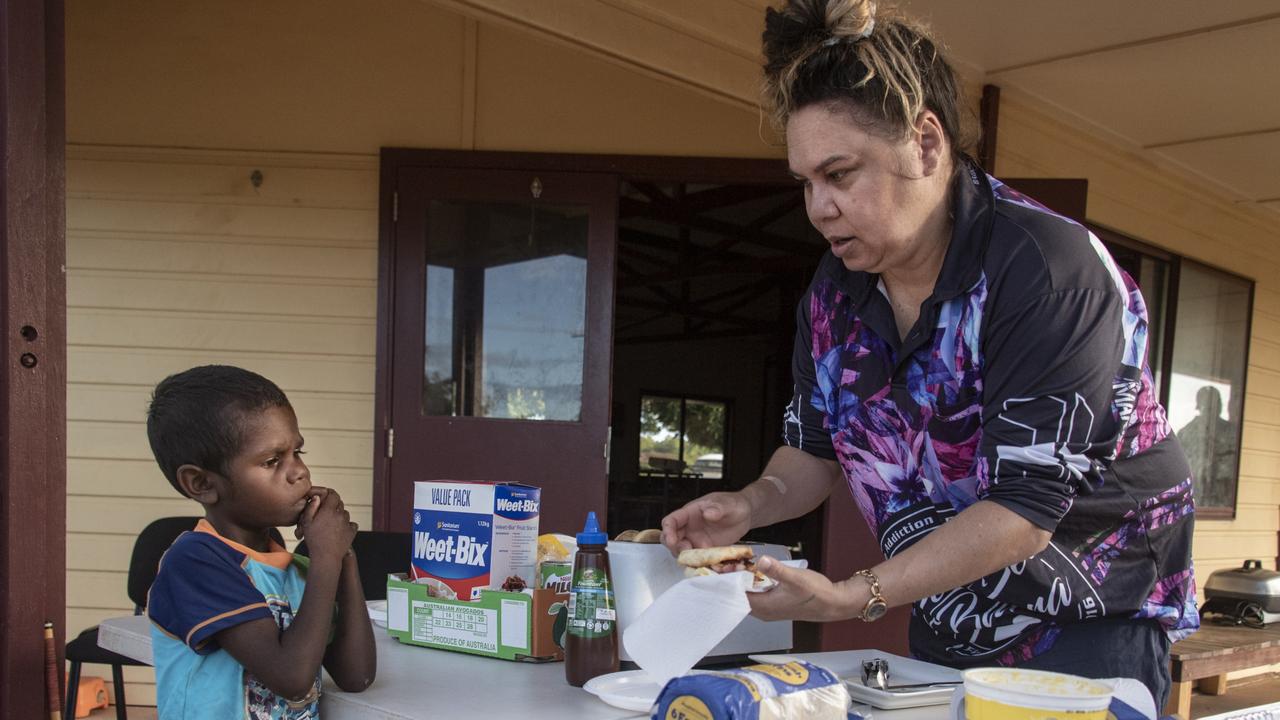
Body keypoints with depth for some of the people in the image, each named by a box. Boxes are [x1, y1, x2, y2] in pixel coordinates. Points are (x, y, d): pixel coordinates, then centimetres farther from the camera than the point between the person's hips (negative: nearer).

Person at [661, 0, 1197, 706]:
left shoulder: (1050, 270, -26)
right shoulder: (835, 289, -4)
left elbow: (1025, 510, -29)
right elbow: (815, 449, 5)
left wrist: (853, 597, -34)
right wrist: (751, 504, -16)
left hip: (1088, 623, -5)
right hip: (943, 621, 6)